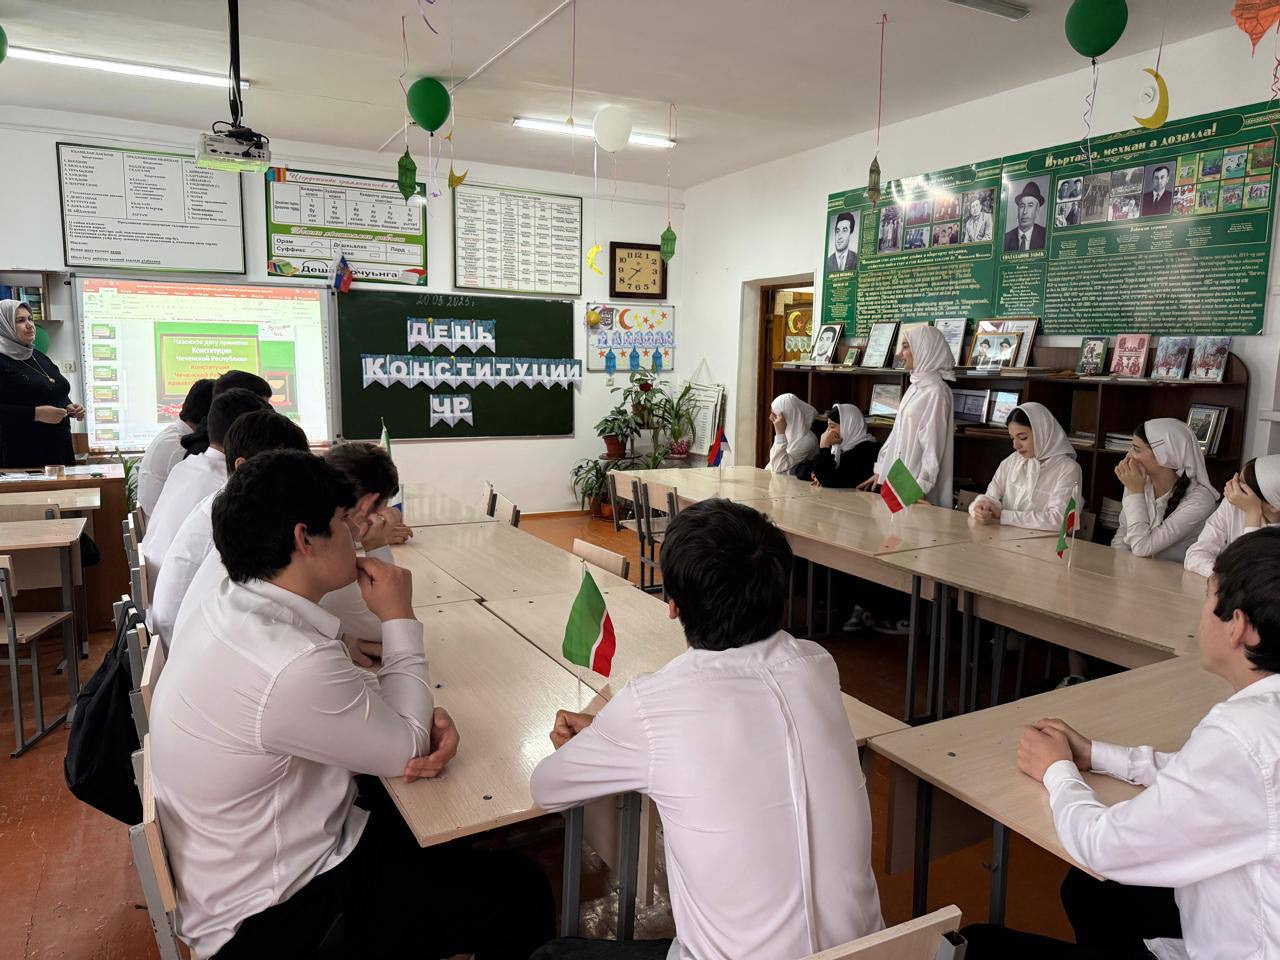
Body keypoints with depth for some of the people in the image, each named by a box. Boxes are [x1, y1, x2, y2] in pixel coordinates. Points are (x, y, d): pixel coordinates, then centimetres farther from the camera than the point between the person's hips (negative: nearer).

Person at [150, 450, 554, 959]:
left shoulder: (236, 607, -6)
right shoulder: (293, 666, -35)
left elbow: (354, 705, 6)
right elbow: (405, 749, -18)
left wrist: (421, 717, -13)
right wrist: (399, 619, -12)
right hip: (273, 917, -8)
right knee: (520, 893, -1)